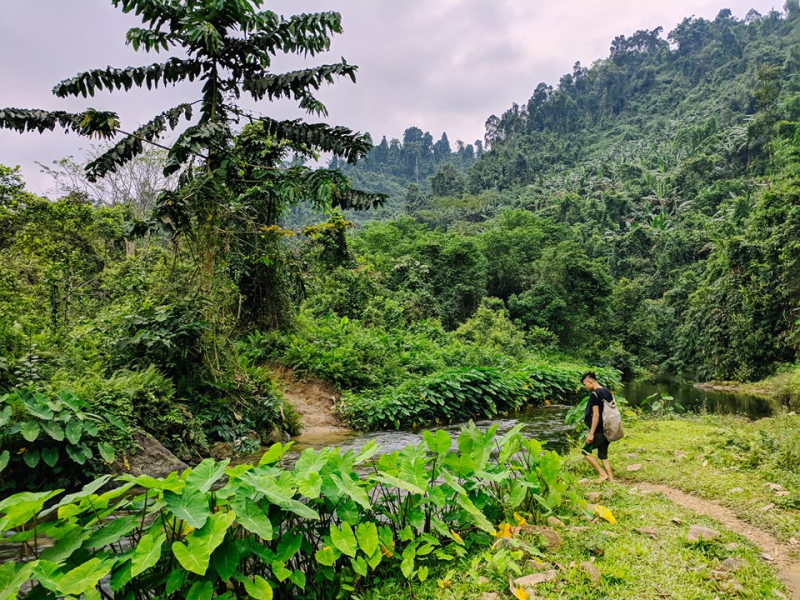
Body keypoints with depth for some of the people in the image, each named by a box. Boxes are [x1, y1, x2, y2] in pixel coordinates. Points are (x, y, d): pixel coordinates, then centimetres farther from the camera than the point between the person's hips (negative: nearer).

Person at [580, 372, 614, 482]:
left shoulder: (594, 394, -16)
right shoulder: (607, 392, 11)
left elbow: (596, 415, -20)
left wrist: (591, 434, -18)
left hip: (599, 431, -9)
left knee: (586, 452, 3)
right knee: (603, 455, 14)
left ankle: (603, 474, -1)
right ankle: (611, 479, 12)